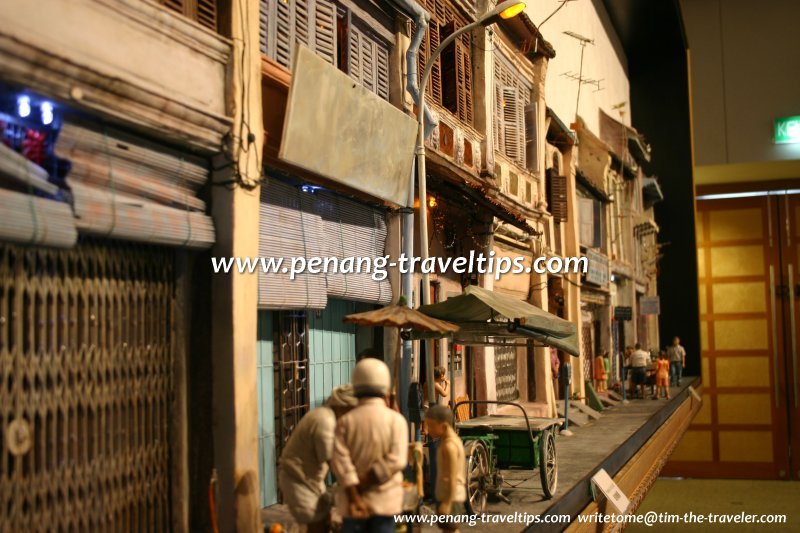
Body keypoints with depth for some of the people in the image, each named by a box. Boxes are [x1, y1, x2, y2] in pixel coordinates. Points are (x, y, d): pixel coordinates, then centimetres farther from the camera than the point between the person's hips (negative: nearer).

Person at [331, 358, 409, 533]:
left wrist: (354, 497, -15)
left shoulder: (346, 421, -4)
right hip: (385, 501, -1)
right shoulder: (396, 420, -6)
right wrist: (365, 481, -13)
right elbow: (396, 459, -17)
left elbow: (340, 461, -13)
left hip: (354, 501, 1)